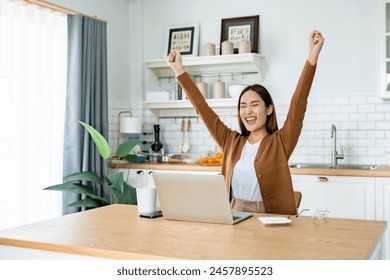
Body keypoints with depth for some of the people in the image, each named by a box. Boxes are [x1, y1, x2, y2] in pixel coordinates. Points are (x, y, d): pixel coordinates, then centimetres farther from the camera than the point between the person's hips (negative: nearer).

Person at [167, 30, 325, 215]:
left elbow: (298, 103, -14)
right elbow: (202, 108, 9)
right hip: (233, 218, 4)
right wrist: (179, 70, 10)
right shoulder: (232, 142, 7)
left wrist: (312, 58, -25)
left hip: (271, 221, -3)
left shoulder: (280, 143, -3)